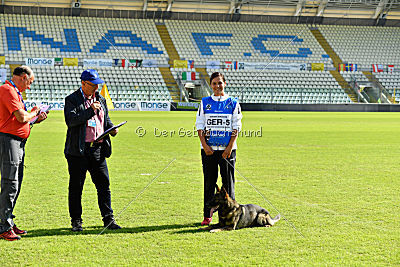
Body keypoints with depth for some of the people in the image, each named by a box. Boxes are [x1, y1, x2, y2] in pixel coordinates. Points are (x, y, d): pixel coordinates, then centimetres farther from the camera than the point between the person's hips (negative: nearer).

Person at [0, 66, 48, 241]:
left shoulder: (14, 92, 21)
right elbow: (21, 117, -19)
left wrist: (34, 119, 13)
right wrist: (34, 113, -1)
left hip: (18, 142, 11)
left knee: (15, 185, 13)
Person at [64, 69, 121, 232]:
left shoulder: (101, 100, 16)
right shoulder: (72, 100, -2)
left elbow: (106, 120, 25)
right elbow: (71, 120, -16)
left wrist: (112, 129, 4)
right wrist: (90, 110, -19)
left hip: (98, 149, 5)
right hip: (79, 150, -5)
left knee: (104, 184, 3)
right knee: (76, 186, 3)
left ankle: (108, 219, 9)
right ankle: (76, 221, 13)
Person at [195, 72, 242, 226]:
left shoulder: (233, 103, 4)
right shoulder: (205, 103, 7)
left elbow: (236, 128, 0)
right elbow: (199, 126, 4)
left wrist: (230, 147, -10)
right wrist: (205, 145, -8)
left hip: (227, 149, -1)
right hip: (208, 148, 1)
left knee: (228, 181, 1)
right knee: (209, 181, 4)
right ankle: (207, 215, 11)